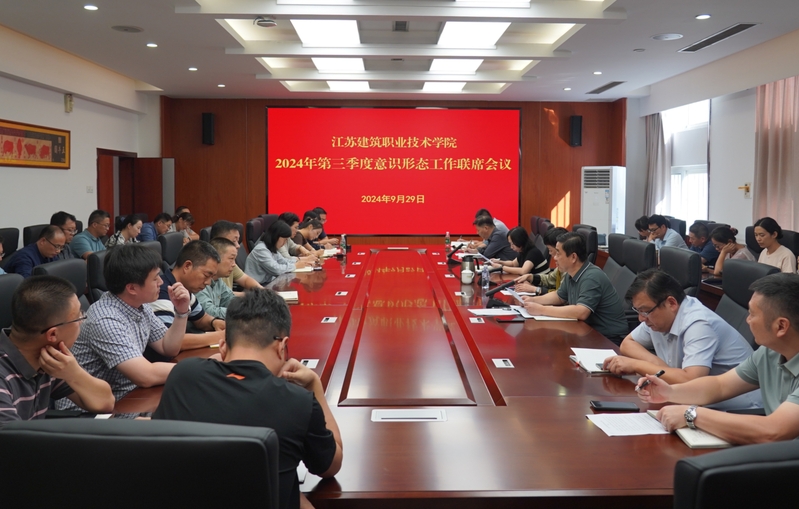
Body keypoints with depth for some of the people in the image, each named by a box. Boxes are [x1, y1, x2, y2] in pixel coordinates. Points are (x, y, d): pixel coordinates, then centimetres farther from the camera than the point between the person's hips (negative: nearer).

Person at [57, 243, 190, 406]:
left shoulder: (140, 305, 1)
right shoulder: (106, 321, -25)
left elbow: (168, 349, 10)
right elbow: (146, 376, -31)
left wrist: (182, 311, -4)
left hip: (126, 396, 8)